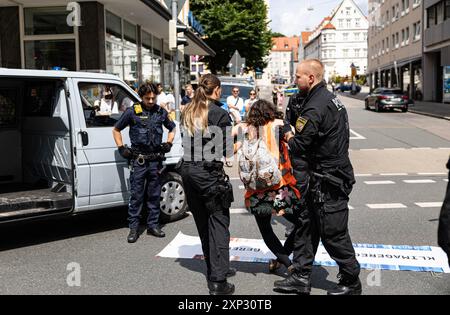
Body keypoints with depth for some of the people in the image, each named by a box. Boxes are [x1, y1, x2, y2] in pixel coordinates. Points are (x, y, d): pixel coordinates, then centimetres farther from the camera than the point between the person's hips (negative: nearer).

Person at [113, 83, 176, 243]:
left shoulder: (161, 112, 8)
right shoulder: (132, 112, -1)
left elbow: (172, 128, 25)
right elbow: (116, 130, 9)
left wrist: (168, 143, 10)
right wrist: (121, 148, 0)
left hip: (156, 159, 3)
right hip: (138, 159, -3)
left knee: (154, 194, 9)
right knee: (136, 195, 0)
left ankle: (153, 225, 20)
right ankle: (134, 228, 8)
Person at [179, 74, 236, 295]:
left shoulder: (188, 112, 10)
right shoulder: (219, 113, -10)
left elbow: (186, 141, 9)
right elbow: (227, 148, -9)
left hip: (188, 169, 7)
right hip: (209, 171, -7)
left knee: (202, 222, 16)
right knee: (218, 222, -1)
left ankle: (215, 269, 30)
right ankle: (218, 281, -3)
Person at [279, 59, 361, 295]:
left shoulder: (315, 109, -20)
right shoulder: (330, 98, 13)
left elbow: (297, 146, -19)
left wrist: (286, 130, -1)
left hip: (328, 181, -10)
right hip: (334, 174, 10)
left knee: (333, 234, 2)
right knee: (310, 228, 16)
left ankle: (351, 283, 19)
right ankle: (301, 277, 26)